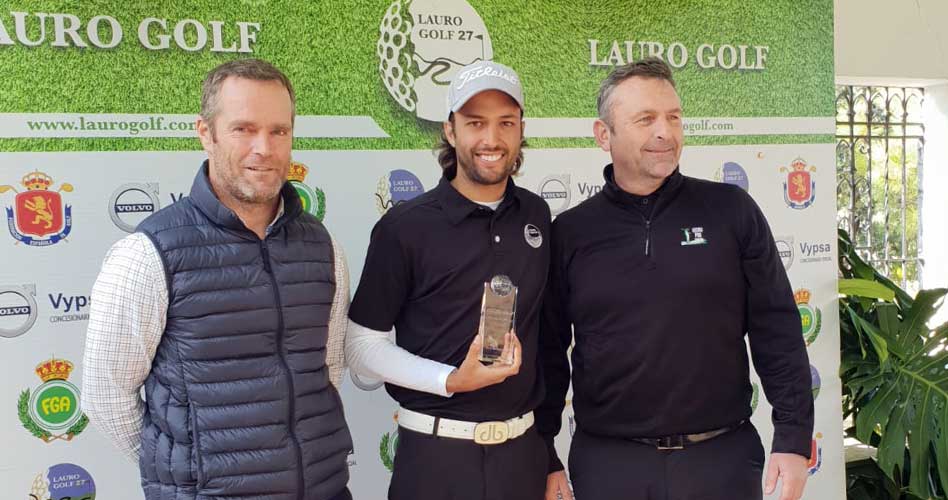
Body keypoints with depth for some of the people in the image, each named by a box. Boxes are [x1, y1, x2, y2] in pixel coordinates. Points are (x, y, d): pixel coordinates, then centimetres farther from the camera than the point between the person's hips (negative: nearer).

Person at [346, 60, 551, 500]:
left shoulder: (536, 215, 4)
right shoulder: (403, 228, -10)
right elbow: (362, 346, -7)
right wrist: (451, 381, -19)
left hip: (523, 448, 4)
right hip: (436, 452, -4)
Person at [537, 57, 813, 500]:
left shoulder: (732, 211, -1)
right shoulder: (570, 233, 1)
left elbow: (776, 330, 1)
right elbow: (548, 352, 5)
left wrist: (793, 437, -2)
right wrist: (544, 457, 4)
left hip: (723, 457, 0)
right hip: (608, 462, 0)